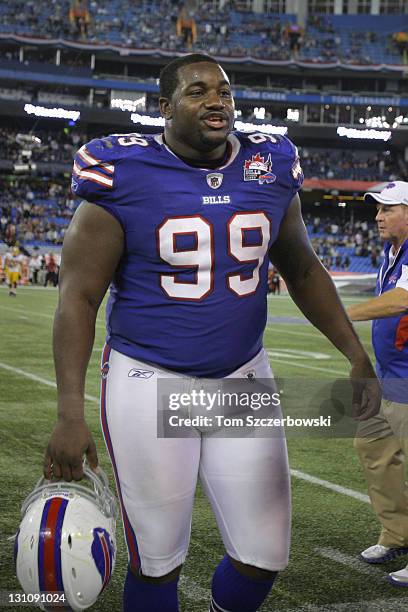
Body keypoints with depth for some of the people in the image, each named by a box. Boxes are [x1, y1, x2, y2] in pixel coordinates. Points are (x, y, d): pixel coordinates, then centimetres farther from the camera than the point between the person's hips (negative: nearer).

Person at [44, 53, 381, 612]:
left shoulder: (269, 169, 1)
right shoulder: (124, 177, -11)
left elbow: (302, 271, 14)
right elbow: (79, 296, -10)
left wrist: (357, 356, 7)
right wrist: (70, 413, -17)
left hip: (244, 380, 4)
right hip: (150, 382, -4)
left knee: (264, 556, 7)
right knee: (158, 560, 5)